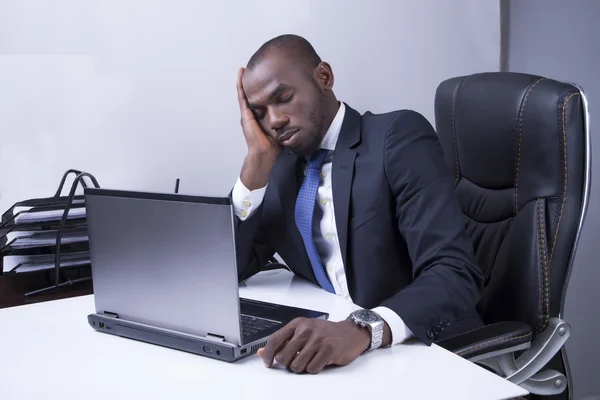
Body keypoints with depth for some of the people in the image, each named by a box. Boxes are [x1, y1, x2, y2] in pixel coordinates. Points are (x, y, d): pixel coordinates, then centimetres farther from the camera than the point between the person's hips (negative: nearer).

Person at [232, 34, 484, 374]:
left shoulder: (399, 135, -11)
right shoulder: (279, 164, 7)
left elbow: (456, 275, -21)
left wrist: (362, 329, -38)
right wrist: (258, 157, -6)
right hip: (328, 349, 4)